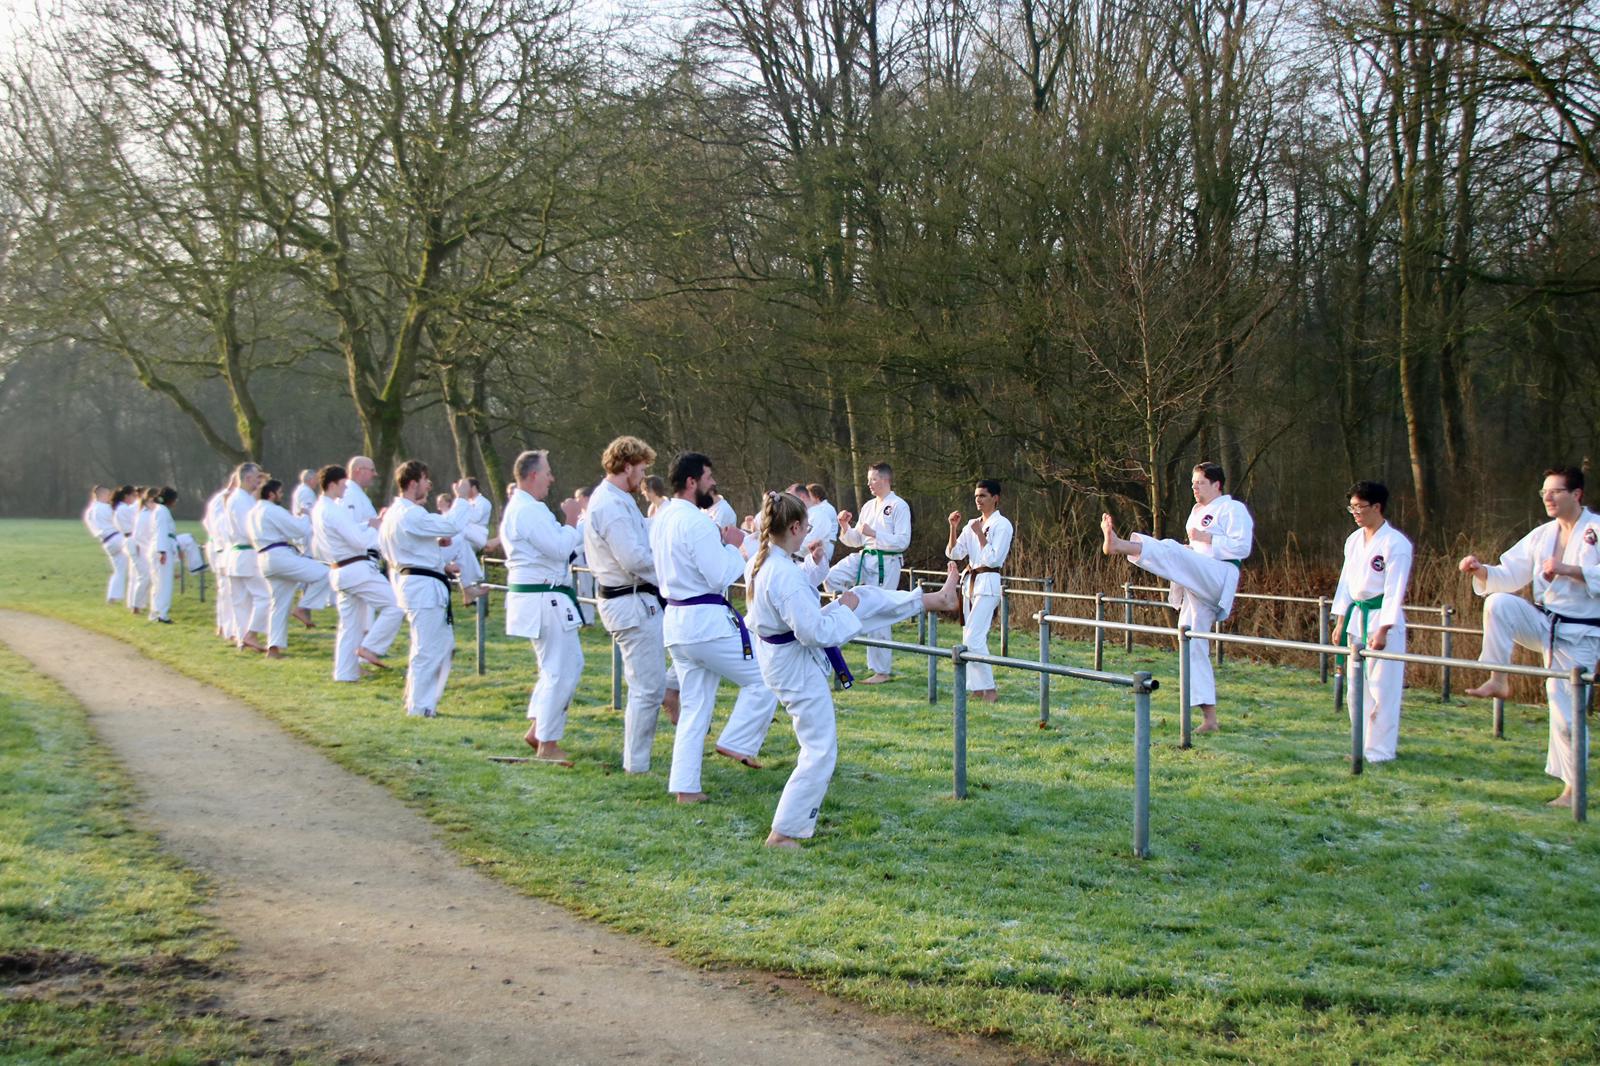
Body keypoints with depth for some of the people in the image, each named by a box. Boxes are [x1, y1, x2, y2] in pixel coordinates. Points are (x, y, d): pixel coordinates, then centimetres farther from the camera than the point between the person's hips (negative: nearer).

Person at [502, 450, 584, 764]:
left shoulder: (517, 508, 17)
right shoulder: (530, 511, -18)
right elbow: (560, 549, -21)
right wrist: (571, 521, -8)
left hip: (536, 597, 11)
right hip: (544, 600, -11)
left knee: (570, 664, 17)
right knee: (560, 670, -4)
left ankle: (537, 730, 20)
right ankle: (548, 744, 4)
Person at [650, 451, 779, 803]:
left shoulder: (661, 519, 12)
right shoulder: (697, 522, -18)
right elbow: (721, 576, -19)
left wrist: (719, 545, 15)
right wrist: (733, 547, -3)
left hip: (676, 620, 10)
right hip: (707, 621, -9)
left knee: (694, 708, 13)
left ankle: (685, 787, 12)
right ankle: (736, 743, 4)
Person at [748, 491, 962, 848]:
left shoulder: (759, 562, -4)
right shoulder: (785, 575, -34)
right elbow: (814, 631, -32)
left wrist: (816, 565, 7)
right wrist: (844, 609, -16)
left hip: (779, 653, 10)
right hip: (797, 666, -10)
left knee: (866, 597, 17)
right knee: (820, 752, 1)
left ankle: (939, 599, 37)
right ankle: (783, 833, 9)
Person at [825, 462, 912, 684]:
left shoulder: (899, 506, -8)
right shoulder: (869, 506, 14)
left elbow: (903, 541, -15)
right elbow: (855, 541, 18)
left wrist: (873, 534, -19)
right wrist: (845, 526, -1)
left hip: (885, 564, -7)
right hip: (864, 558, 7)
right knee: (832, 577, -20)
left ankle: (882, 670, 6)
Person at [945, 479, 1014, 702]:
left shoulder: (1002, 525, -8)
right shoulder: (972, 525, 14)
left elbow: (992, 559, -16)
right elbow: (954, 554, 7)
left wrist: (980, 535, -11)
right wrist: (953, 528, -3)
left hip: (988, 583, -8)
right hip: (970, 582, 8)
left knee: (974, 637, -16)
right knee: (969, 637, 7)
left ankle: (990, 688, -11)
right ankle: (978, 688, 12)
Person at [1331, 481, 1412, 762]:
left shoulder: (1395, 543, -13)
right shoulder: (1354, 540, 9)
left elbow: (1395, 590, -16)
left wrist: (1382, 631, -19)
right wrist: (1340, 622, 12)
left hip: (1383, 620, -7)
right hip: (1356, 617, 8)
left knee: (1382, 687, -6)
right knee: (1356, 686, 11)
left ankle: (1380, 749, 2)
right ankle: (1362, 744, 22)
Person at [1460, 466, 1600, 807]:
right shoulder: (1542, 535, 8)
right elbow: (1508, 575, 6)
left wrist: (1569, 570, -31)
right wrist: (1480, 570, -13)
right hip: (1543, 623, 5)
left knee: (1568, 713, -3)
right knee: (1499, 602, -23)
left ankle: (1572, 788, 12)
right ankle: (1498, 681, -16)